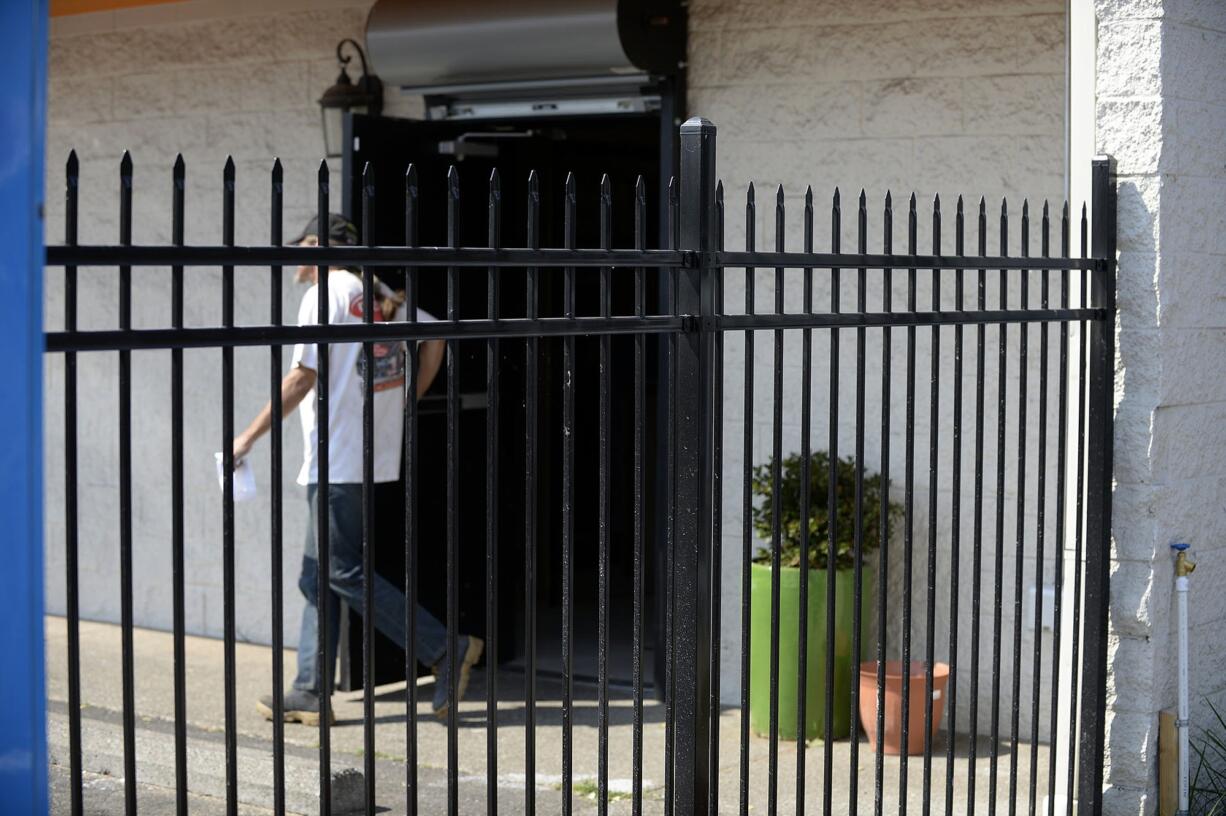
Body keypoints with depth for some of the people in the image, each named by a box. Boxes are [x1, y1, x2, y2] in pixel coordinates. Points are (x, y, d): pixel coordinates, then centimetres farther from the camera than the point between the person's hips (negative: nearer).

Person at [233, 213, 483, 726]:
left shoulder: (327, 294, -10)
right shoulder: (381, 296, 13)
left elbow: (302, 378, -14)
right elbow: (435, 336, 15)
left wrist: (249, 437, -8)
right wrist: (405, 401, 18)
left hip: (338, 461, -9)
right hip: (379, 455, 9)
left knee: (344, 572, -4)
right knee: (319, 573, 11)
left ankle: (447, 650, -5)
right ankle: (310, 693, 11)